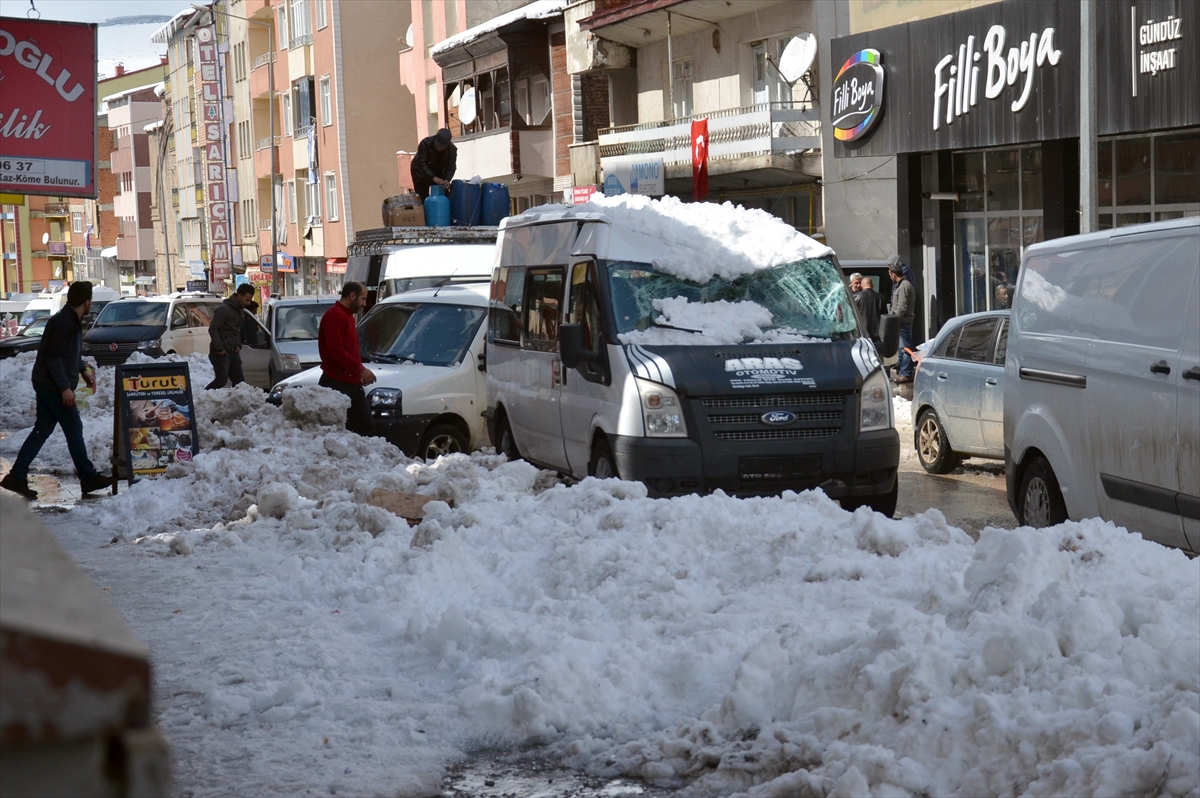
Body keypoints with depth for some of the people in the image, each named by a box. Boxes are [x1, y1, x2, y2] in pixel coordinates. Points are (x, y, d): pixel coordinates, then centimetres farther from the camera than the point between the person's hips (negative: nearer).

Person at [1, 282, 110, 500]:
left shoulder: (72, 320, 13)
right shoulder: (63, 322, -19)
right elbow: (53, 357, -23)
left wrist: (84, 369, 17)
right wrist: (65, 387, -23)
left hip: (47, 384, 10)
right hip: (52, 385, -10)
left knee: (42, 431, 9)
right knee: (74, 429, -3)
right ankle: (89, 478, 5)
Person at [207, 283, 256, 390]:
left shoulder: (240, 310, 13)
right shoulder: (224, 309, -15)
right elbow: (212, 329, -17)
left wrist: (238, 345, 10)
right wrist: (219, 349, -18)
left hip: (233, 352, 9)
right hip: (221, 353, -9)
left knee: (239, 381, 5)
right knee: (221, 380, -11)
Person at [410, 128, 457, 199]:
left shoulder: (452, 149, -20)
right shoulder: (425, 143, -30)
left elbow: (451, 167, -22)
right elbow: (422, 164, -35)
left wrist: (447, 180, -42)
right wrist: (433, 177, -47)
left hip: (437, 173, 3)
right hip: (421, 173, -3)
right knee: (423, 198, -9)